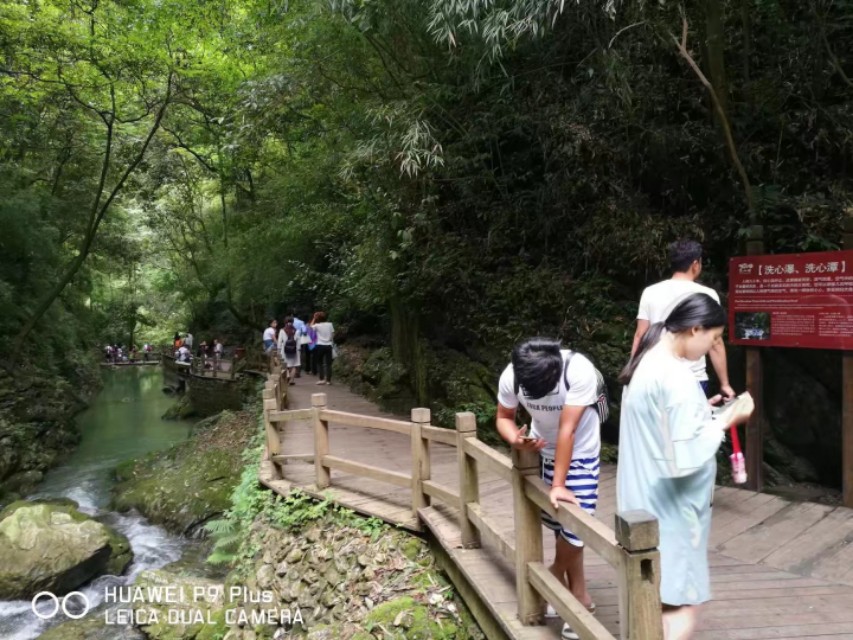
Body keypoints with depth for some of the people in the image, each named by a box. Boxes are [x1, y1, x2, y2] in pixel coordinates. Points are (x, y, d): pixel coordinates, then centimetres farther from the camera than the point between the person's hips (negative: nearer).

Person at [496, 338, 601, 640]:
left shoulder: (579, 371, -35)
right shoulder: (510, 376, -24)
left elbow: (567, 430, -33)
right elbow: (504, 417, -8)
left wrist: (558, 484, -27)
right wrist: (515, 440, -30)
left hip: (580, 453, -3)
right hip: (541, 450, 3)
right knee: (559, 524, 8)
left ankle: (554, 581, 19)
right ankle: (578, 596, 26)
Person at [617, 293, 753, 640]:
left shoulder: (648, 361, 6)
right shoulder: (675, 376, -23)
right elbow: (685, 456, -24)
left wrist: (700, 412, 10)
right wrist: (725, 421, -13)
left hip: (646, 498, 10)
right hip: (670, 505, -10)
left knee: (658, 598, 21)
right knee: (681, 607, 1)